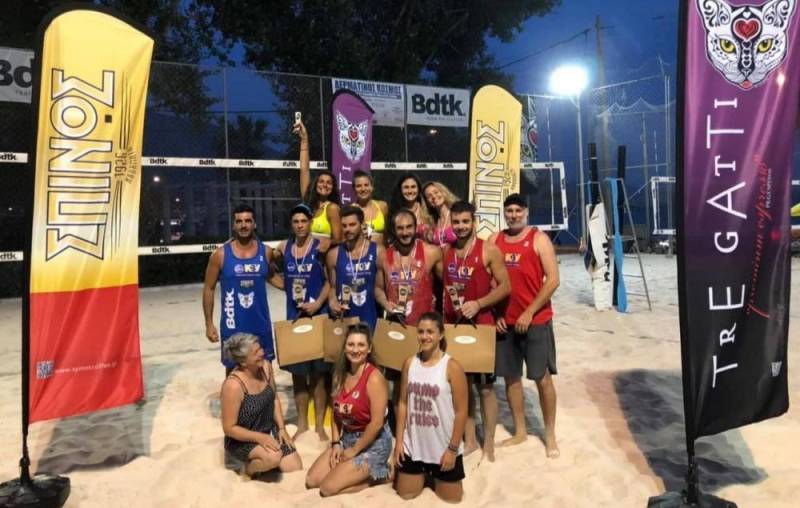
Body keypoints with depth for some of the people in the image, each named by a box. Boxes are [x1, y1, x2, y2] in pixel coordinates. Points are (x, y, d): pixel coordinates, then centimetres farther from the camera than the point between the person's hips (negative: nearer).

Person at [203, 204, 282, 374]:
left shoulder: (266, 251, -2)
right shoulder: (220, 254, -9)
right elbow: (209, 288, -1)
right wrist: (209, 324, -4)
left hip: (261, 324, 2)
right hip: (233, 326, -2)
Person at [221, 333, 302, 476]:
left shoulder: (266, 367, -10)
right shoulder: (233, 385, -29)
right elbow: (229, 428, -21)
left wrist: (282, 429, -3)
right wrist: (260, 438, -27)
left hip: (270, 431, 6)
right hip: (243, 440, -6)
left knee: (296, 471, -1)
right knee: (274, 457, -33)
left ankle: (262, 460, 23)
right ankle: (247, 467, -1)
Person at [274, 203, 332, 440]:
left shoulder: (321, 246, -5)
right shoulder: (283, 248, 5)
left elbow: (330, 280, -7)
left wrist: (318, 304, -17)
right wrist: (287, 286, 2)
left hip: (318, 315, -3)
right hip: (294, 316, 3)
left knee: (319, 372, 4)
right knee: (297, 372, 10)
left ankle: (320, 424, 17)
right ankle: (302, 422, 25)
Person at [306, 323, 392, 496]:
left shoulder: (374, 378, -23)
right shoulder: (340, 373, 0)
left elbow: (377, 423, -23)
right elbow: (337, 412, 7)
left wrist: (354, 451, -14)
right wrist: (335, 443, -1)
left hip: (373, 443, -7)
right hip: (347, 437, 8)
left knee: (328, 488, -11)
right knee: (311, 480, 3)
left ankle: (377, 475, 6)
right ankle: (360, 472, 16)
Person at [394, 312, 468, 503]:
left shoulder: (452, 367, -15)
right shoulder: (409, 363, -2)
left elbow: (461, 411, -12)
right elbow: (403, 403, 3)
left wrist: (453, 449, -12)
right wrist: (399, 441, 1)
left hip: (443, 448, -3)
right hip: (413, 446, 3)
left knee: (450, 498, 12)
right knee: (405, 494, 13)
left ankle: (436, 476, 42)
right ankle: (424, 475, 42)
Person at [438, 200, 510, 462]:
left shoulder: (489, 250, -8)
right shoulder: (444, 251, 5)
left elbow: (506, 286, -9)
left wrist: (478, 304, -20)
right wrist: (442, 315, 4)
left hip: (481, 327, -4)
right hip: (452, 326, 5)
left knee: (485, 386, 5)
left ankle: (488, 443, 19)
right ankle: (469, 439, 27)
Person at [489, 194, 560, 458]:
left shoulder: (539, 239, -6)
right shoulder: (494, 240, 6)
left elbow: (553, 280, -11)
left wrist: (529, 312, -15)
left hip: (536, 320, -4)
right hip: (505, 321, 4)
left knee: (543, 377, 2)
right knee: (511, 377, 11)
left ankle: (550, 434, 19)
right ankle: (519, 432, 26)